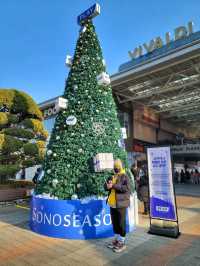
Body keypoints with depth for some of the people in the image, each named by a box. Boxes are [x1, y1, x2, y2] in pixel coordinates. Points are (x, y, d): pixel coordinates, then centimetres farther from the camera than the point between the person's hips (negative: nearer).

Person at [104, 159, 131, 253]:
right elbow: (105, 187, 12)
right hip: (113, 203, 7)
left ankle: (122, 242, 14)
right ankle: (116, 239, 30)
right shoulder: (112, 177, 13)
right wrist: (108, 184, -13)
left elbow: (127, 188, -22)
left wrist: (113, 185, -25)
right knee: (114, 222, 15)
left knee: (121, 223, 2)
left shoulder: (125, 177, -7)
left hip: (121, 203, -6)